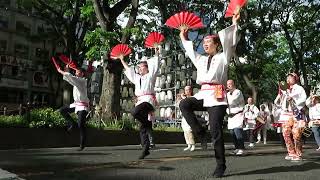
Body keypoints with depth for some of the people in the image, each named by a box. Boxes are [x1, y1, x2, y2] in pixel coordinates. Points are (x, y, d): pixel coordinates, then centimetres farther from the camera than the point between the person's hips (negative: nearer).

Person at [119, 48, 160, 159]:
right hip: (140, 101, 6)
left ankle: (149, 124, -12)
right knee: (142, 127, 1)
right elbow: (128, 69, 37)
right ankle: (145, 149, 3)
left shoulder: (150, 75, 11)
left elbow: (155, 64, 3)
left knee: (134, 112, -34)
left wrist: (157, 53, -1)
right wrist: (122, 60, 43)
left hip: (148, 100, -6)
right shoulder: (137, 77, 28)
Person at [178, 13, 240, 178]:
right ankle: (200, 133, -9)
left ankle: (221, 165, 4)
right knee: (184, 104, -24)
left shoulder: (223, 57, 8)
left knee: (216, 131, -9)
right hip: (203, 94, 5)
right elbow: (190, 50, 33)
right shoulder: (201, 60, 23)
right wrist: (183, 36, 36)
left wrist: (234, 24, -2)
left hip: (217, 95, -5)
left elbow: (230, 42, -2)